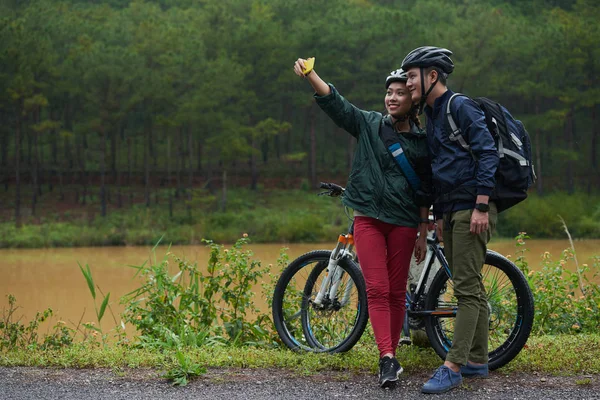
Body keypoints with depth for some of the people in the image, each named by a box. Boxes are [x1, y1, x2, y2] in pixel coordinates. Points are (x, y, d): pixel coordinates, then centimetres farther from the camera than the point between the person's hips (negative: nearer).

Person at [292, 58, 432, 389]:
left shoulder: (422, 143, 4)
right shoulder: (369, 124, 3)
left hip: (403, 223, 1)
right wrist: (310, 75, -28)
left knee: (396, 292, 4)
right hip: (368, 218, -1)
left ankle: (392, 353, 14)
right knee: (377, 289, -9)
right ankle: (387, 358, -14)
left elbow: (425, 193, 7)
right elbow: (334, 102, -12)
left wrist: (423, 233, 6)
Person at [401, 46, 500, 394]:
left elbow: (487, 154, -17)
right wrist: (439, 215, 23)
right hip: (451, 211, 9)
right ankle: (478, 361, 17)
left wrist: (481, 207, -22)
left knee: (468, 289, -10)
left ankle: (453, 367, -12)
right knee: (470, 288, 11)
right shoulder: (432, 116, 19)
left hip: (472, 210, -9)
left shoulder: (461, 107, -9)